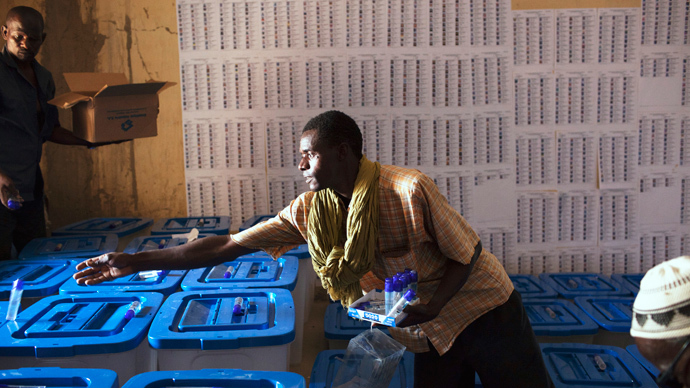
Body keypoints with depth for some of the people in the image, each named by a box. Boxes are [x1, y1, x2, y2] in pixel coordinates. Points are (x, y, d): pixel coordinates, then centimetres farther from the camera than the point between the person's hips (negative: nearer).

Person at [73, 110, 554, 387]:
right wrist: (134, 262, -11)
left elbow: (468, 255, -13)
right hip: (430, 337, 4)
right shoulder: (311, 211, -8)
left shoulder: (409, 190, -24)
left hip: (483, 310, -4)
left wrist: (431, 306, -28)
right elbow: (227, 246, -9)